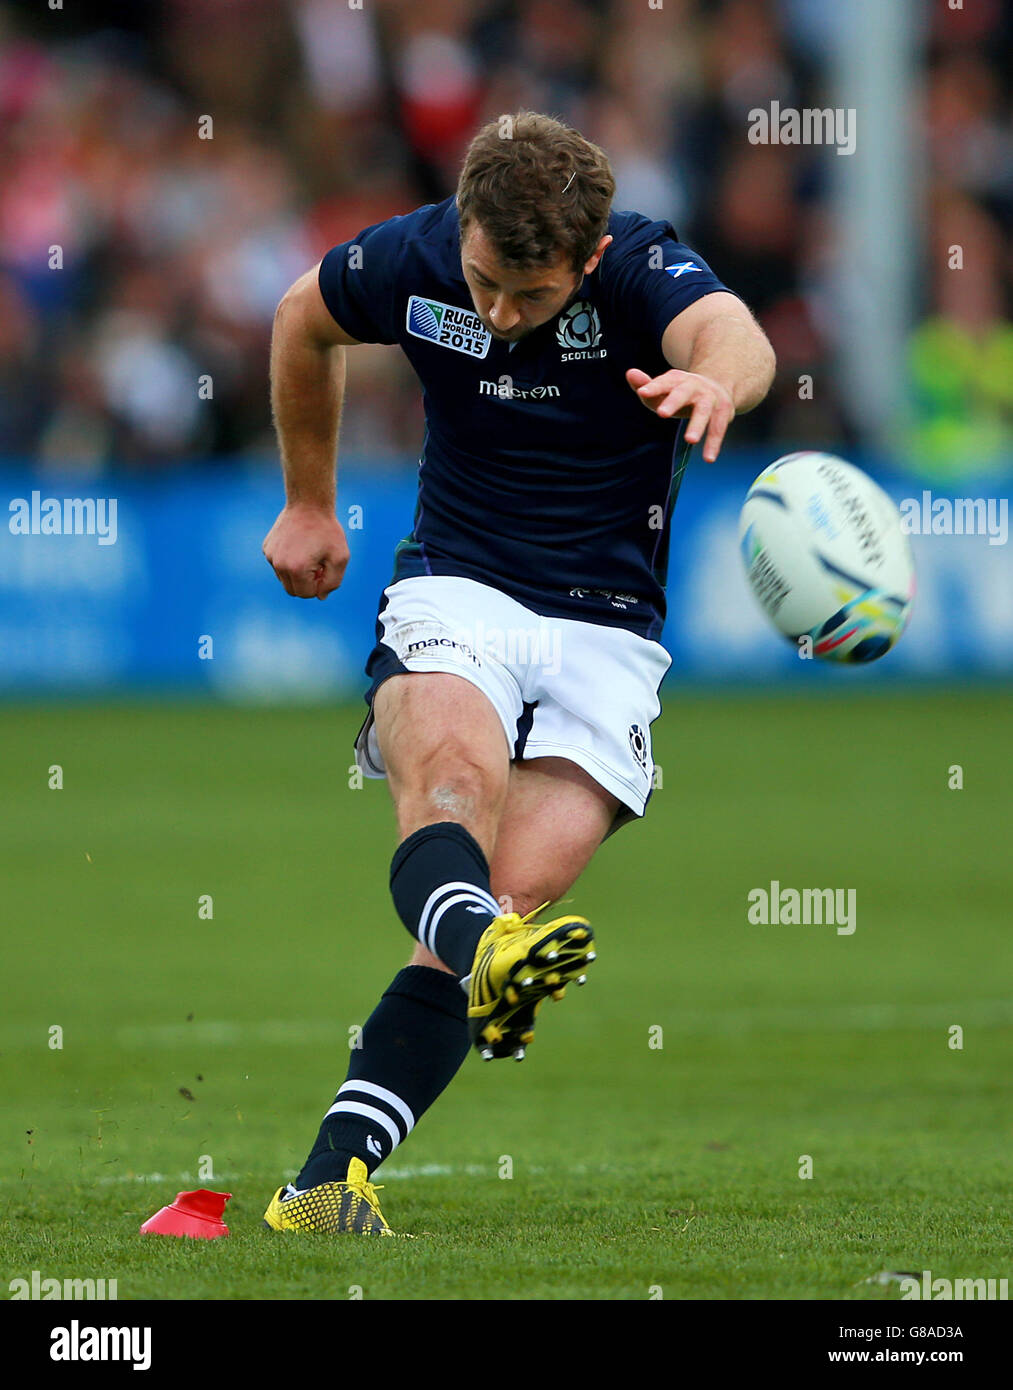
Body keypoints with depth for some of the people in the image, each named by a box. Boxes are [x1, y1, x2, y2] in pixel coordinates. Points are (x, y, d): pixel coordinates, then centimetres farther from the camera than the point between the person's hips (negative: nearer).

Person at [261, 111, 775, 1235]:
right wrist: (308, 500, 26)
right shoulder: (411, 261, -6)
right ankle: (483, 954, -65)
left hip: (608, 629, -1)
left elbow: (733, 335, -40)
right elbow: (304, 320, 18)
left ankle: (329, 1182, -20)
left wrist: (716, 376, -65)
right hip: (456, 593, 1)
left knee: (513, 899, -18)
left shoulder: (644, 270, -16)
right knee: (456, 779, -34)